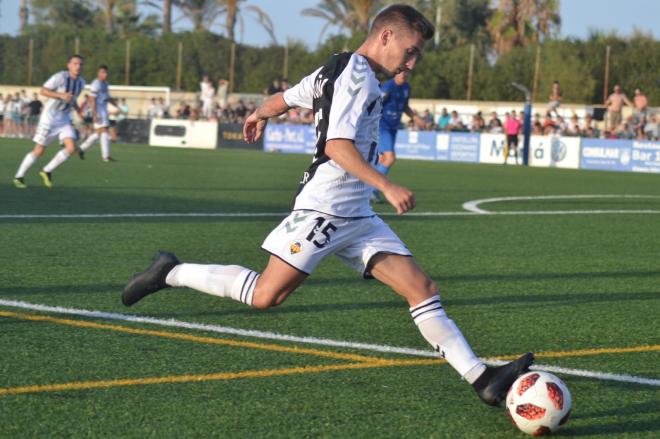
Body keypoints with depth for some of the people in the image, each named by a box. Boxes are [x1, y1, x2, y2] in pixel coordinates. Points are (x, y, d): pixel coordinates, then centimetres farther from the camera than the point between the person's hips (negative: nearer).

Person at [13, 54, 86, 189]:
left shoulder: (81, 83, 5)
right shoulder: (60, 77, -17)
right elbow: (43, 91, -17)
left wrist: (78, 110, 8)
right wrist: (61, 95, -28)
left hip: (64, 118, 6)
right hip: (50, 116, -6)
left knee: (71, 148, -12)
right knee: (39, 150, -4)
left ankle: (47, 171, 6)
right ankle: (19, 177, 12)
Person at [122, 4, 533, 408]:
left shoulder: (336, 70, 17)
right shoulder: (357, 74, -13)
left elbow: (282, 99, 29)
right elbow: (337, 146, -22)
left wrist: (259, 115, 49)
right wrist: (388, 187, -27)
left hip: (357, 216, 10)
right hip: (325, 209, -10)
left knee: (422, 288, -1)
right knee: (266, 295, -8)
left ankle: (482, 378, -7)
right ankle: (171, 273, 10)